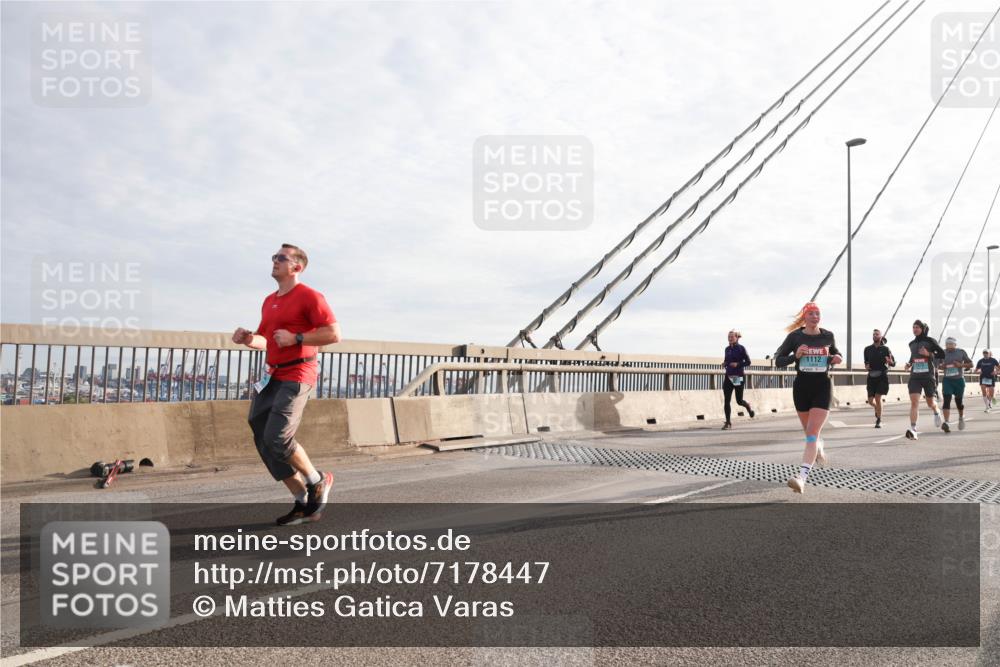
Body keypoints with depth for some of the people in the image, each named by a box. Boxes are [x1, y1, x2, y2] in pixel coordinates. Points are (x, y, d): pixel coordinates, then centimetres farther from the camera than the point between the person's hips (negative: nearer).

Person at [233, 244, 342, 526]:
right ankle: (304, 504, 12)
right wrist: (248, 339, 8)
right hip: (271, 377, 9)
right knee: (263, 442, 4)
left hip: (296, 377, -9)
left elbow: (334, 334, -15)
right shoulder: (269, 301, 18)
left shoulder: (309, 296, -7)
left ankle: (318, 481, 10)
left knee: (277, 438, -17)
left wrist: (295, 338, -17)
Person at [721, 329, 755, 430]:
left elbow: (748, 362, -6)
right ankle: (728, 422, 1)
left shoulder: (741, 348, -6)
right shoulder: (727, 349, 9)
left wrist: (738, 364, -20)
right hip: (728, 376, 4)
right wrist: (724, 364, -1)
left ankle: (748, 406, 41)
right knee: (727, 400, -4)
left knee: (739, 401, 6)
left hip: (738, 377, -4)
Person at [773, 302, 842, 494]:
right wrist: (795, 356, -18)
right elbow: (778, 361, 0)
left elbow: (835, 353, 22)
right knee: (810, 431, 16)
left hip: (822, 387, -1)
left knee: (812, 433, -15)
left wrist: (837, 358, -1)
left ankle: (802, 477, -24)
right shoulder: (795, 336, -2)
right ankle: (819, 450, 52)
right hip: (801, 386, 1)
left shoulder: (827, 336, 2)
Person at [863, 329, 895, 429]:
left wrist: (890, 361, -21)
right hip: (871, 376, 3)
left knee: (878, 397, -15)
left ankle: (879, 421, -5)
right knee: (870, 401, 2)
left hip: (882, 376, -3)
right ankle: (877, 409, 38)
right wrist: (866, 366, 0)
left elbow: (893, 364, 2)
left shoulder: (885, 349, 0)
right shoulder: (867, 349, 9)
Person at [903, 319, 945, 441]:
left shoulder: (930, 341, -2)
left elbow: (942, 354, -1)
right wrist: (909, 363, 9)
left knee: (930, 403, 11)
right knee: (914, 401, -15)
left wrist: (929, 354, -15)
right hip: (915, 376, 2)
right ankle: (913, 430, -21)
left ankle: (936, 412, 49)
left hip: (929, 376, -2)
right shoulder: (912, 344, 11)